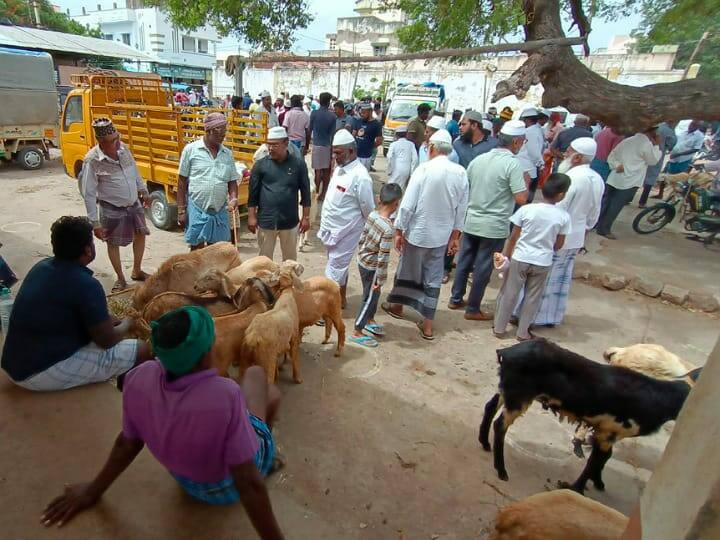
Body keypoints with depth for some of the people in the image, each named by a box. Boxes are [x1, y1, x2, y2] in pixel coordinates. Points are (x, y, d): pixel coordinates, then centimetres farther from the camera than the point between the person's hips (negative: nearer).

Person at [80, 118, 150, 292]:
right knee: (113, 244, 8)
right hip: (112, 209, -5)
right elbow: (89, 194, -18)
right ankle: (120, 279, 26)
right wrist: (95, 222, -18)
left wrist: (143, 191, 18)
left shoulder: (123, 148, -7)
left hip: (134, 203, 6)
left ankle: (137, 271, 35)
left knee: (140, 234, 16)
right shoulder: (92, 161, -22)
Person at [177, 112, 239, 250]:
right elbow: (182, 182, 0)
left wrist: (233, 198, -10)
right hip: (197, 211, -3)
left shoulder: (227, 153, 8)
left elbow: (232, 181, 12)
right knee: (197, 250, 4)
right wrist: (181, 210, -4)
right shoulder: (191, 149, -2)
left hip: (220, 211, 3)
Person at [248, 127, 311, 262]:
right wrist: (251, 216, -2)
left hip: (290, 221, 0)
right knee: (265, 257, 12)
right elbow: (253, 193, 1)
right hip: (266, 220, 0)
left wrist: (306, 217, 0)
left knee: (290, 257, 15)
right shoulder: (260, 165, -2)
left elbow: (305, 192, 1)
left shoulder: (298, 164, -3)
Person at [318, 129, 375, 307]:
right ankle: (341, 298, 37)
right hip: (331, 228, 9)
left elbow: (369, 209, -16)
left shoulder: (360, 176, -23)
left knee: (335, 269, -1)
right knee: (339, 265, 21)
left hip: (345, 232, -9)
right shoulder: (339, 168, 5)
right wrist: (325, 225, 15)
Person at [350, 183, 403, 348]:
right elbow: (383, 257, -25)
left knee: (374, 295, 25)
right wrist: (381, 279, -16)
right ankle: (357, 333, 20)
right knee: (370, 298, 8)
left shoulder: (372, 214, -7)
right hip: (371, 268, -8)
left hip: (363, 261, 8)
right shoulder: (388, 229, -29)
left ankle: (370, 321, 46)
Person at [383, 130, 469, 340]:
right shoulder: (461, 173, -4)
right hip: (442, 236, 3)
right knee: (433, 279, 12)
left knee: (407, 270, 19)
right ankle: (427, 326, 19)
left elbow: (407, 204, -16)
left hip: (417, 233, -3)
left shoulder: (424, 169, -16)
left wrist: (398, 231, -7)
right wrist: (455, 236, 12)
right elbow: (461, 209, 2)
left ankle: (397, 306, 41)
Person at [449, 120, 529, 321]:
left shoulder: (479, 159, 4)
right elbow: (521, 199, -18)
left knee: (464, 261, 17)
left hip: (471, 221, 6)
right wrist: (526, 182, 1)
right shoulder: (513, 164, -14)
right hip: (494, 226, -6)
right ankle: (473, 309, 16)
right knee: (483, 268, 5)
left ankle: (456, 299, 29)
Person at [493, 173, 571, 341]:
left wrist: (506, 255, 7)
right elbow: (559, 245, 0)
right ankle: (523, 332, 26)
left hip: (520, 259, 0)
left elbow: (513, 237, -5)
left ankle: (499, 328, 23)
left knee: (509, 294, 12)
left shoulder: (526, 209, -10)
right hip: (543, 263, 0)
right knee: (532, 298, 15)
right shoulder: (564, 216, -8)